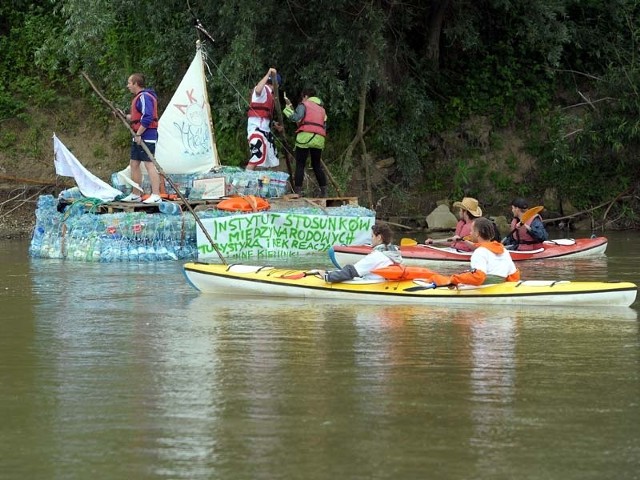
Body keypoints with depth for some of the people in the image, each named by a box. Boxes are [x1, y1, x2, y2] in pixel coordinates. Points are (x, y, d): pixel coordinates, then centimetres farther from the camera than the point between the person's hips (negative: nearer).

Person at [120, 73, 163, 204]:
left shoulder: (144, 97, -14)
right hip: (138, 138, 11)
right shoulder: (139, 97, 18)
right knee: (134, 164, 14)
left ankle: (156, 196, -16)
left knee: (149, 164, -13)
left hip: (146, 136, -11)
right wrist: (125, 116, 18)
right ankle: (135, 194, 23)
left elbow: (147, 118, -23)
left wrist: (138, 134, -21)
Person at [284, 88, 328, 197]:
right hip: (319, 139, 5)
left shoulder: (303, 105, 8)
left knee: (300, 165, -5)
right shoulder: (322, 109, 26)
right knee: (317, 165, 13)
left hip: (305, 136, -5)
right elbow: (324, 126, 21)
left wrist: (289, 107, 3)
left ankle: (297, 191, -13)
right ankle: (324, 191, 9)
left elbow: (296, 118, -8)